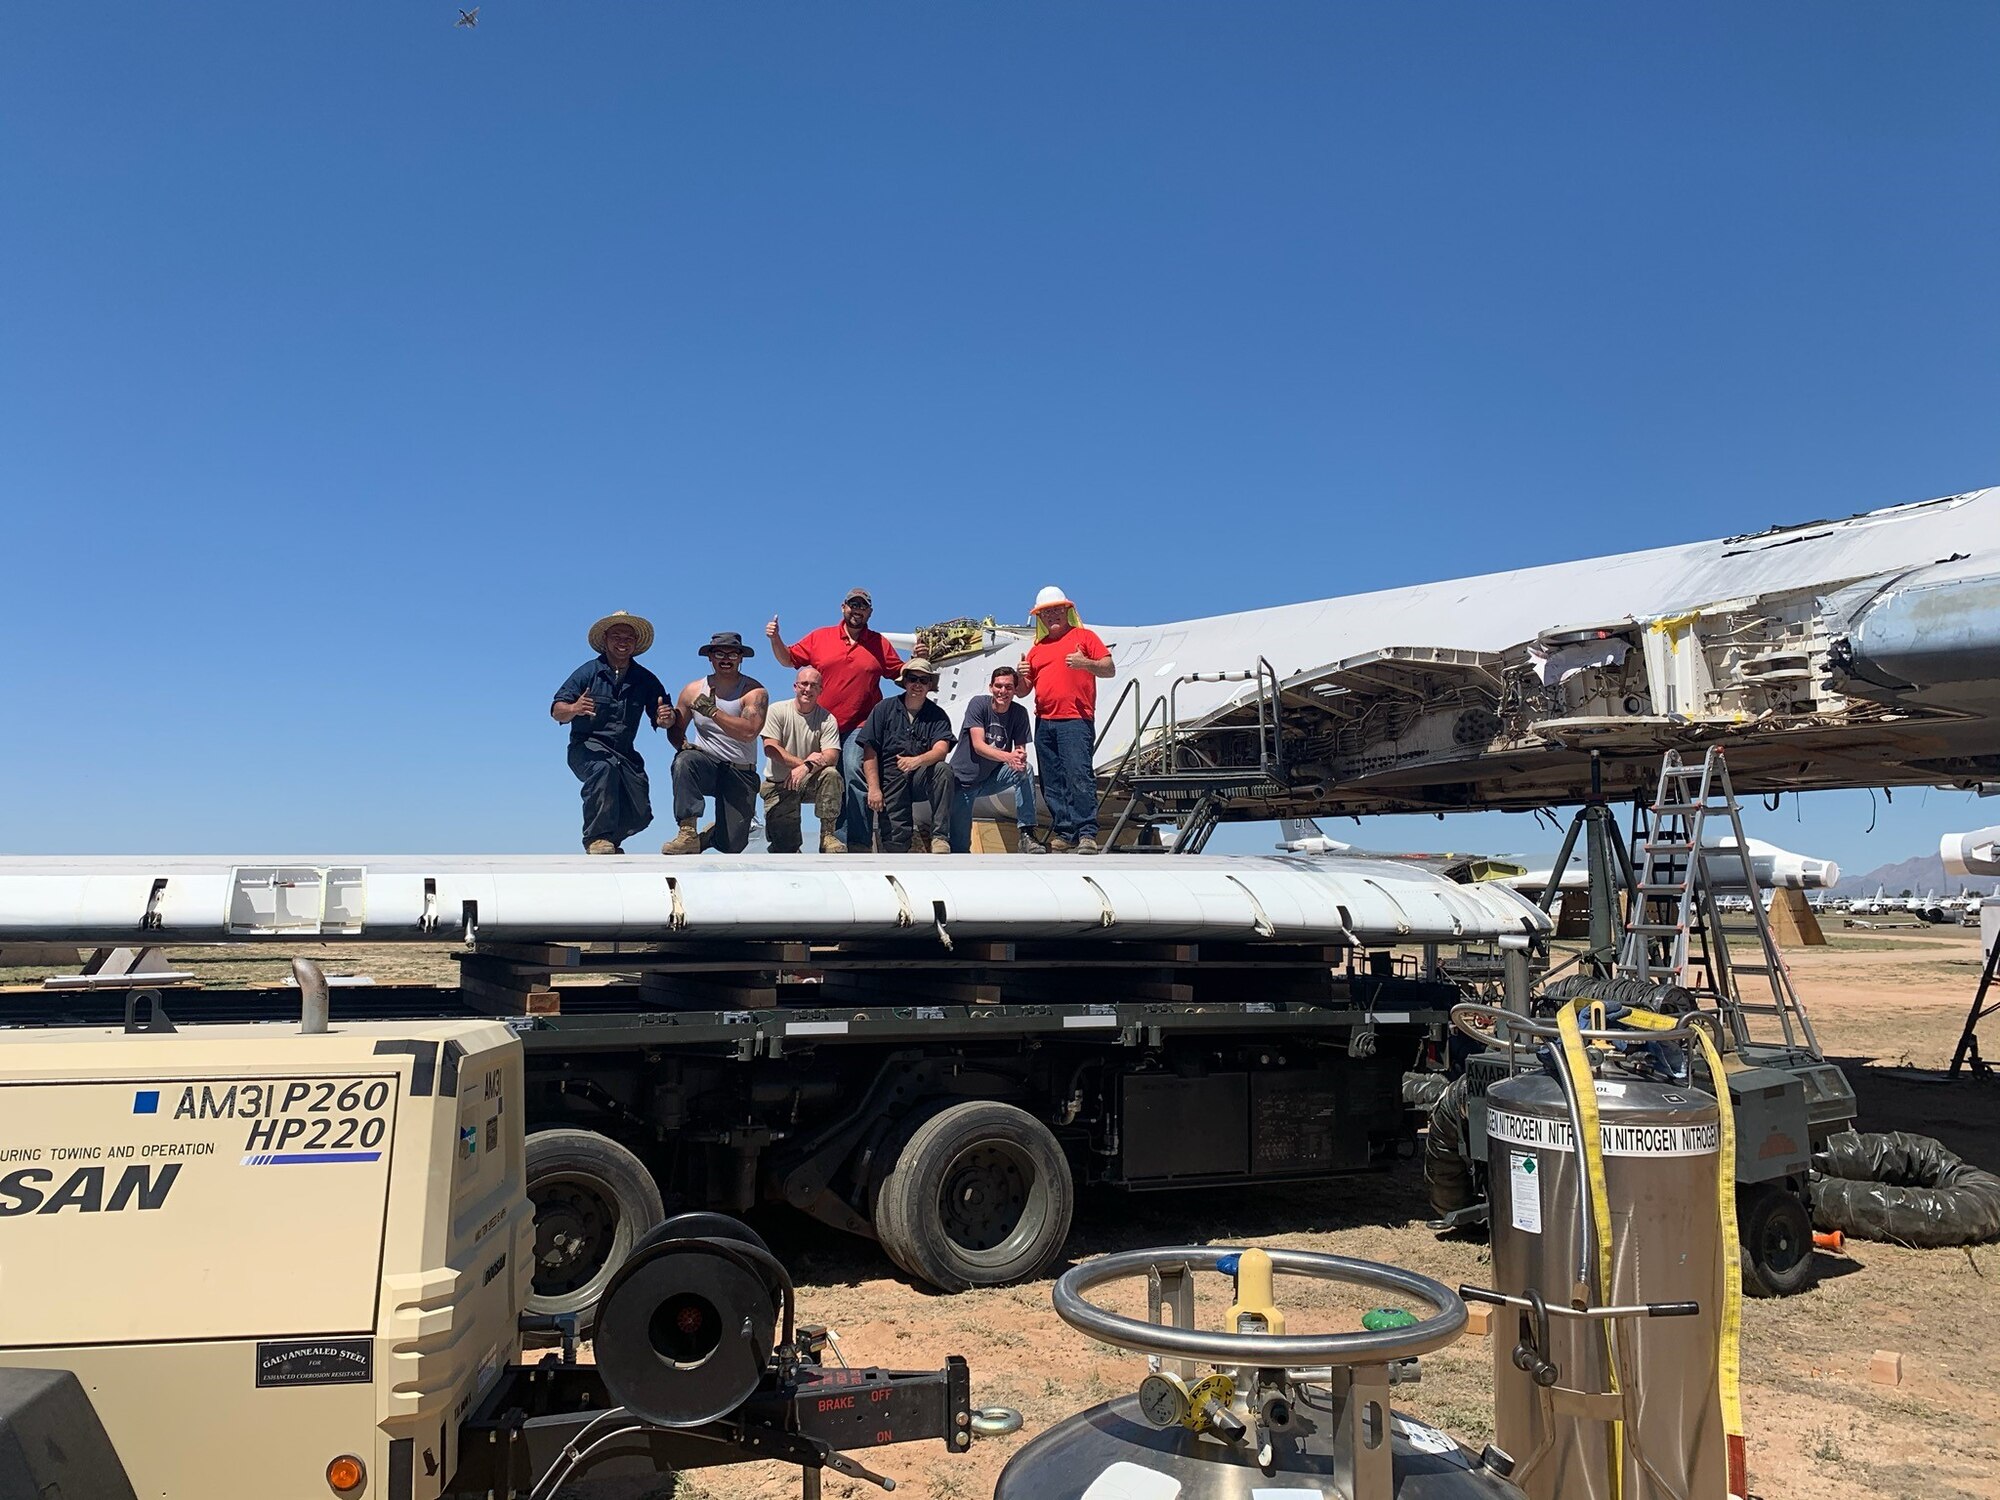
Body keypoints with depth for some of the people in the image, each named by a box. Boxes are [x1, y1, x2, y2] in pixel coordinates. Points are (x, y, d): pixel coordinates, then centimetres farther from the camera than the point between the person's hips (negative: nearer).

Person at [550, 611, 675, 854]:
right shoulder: (588, 672, -4)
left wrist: (666, 717, -17)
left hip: (624, 752, 5)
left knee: (640, 815, 0)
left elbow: (663, 720, 8)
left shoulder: (645, 679, 6)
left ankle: (610, 839, 32)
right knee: (604, 767, -39)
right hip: (586, 746, -4)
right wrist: (574, 709, -33)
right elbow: (557, 712, -9)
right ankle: (597, 838, -30)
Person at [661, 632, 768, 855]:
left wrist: (712, 711, -24)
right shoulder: (693, 690, 4)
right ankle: (688, 833, -30)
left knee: (732, 846, -5)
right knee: (684, 761, -36)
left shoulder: (754, 691, -7)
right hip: (706, 765, 2)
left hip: (740, 772, -1)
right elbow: (675, 728, 10)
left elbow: (749, 732, -22)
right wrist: (682, 744, -13)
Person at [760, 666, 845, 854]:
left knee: (831, 774, -34)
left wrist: (806, 767, -37)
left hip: (810, 782, 1)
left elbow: (832, 756, -17)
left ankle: (828, 835, -23)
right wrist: (803, 762, -27)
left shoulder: (827, 719, -6)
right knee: (784, 845, -13)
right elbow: (770, 748, -16)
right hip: (778, 783, -1)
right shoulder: (777, 711, -6)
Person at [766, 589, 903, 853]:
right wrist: (775, 639, -3)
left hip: (860, 726, -2)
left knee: (854, 772, -23)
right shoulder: (820, 637, 9)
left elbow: (901, 674, 12)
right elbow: (788, 659, 14)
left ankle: (859, 843, -23)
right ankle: (839, 841, 18)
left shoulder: (880, 644, 9)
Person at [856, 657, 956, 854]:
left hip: (921, 778, 1)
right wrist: (874, 789, -12)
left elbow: (941, 749, -15)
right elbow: (870, 752, -1)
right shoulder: (884, 708, 2)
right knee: (895, 844, -14)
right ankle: (910, 847, 24)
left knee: (943, 770, -33)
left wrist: (917, 760, -36)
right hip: (891, 780, 0)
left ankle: (940, 838, -28)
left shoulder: (938, 716, 3)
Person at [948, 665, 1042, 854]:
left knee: (1025, 771, -28)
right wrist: (1008, 757, -44)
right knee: (958, 848, -9)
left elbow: (1021, 751, -10)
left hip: (992, 778, 3)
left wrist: (1021, 757, -36)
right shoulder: (978, 704, -17)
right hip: (963, 779, -3)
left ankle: (1027, 835, -25)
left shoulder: (1019, 713, -7)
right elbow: (978, 746, -26)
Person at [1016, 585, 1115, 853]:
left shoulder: (1084, 636, 10)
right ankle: (1062, 834, 7)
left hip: (1076, 720, -6)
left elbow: (1109, 669, 2)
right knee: (1052, 783, 3)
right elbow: (1023, 690, 22)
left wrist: (1086, 663, -17)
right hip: (1044, 723, 6)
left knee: (1079, 776, -16)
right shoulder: (1036, 649, 21)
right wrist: (1021, 676, 0)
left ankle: (1087, 834, -19)